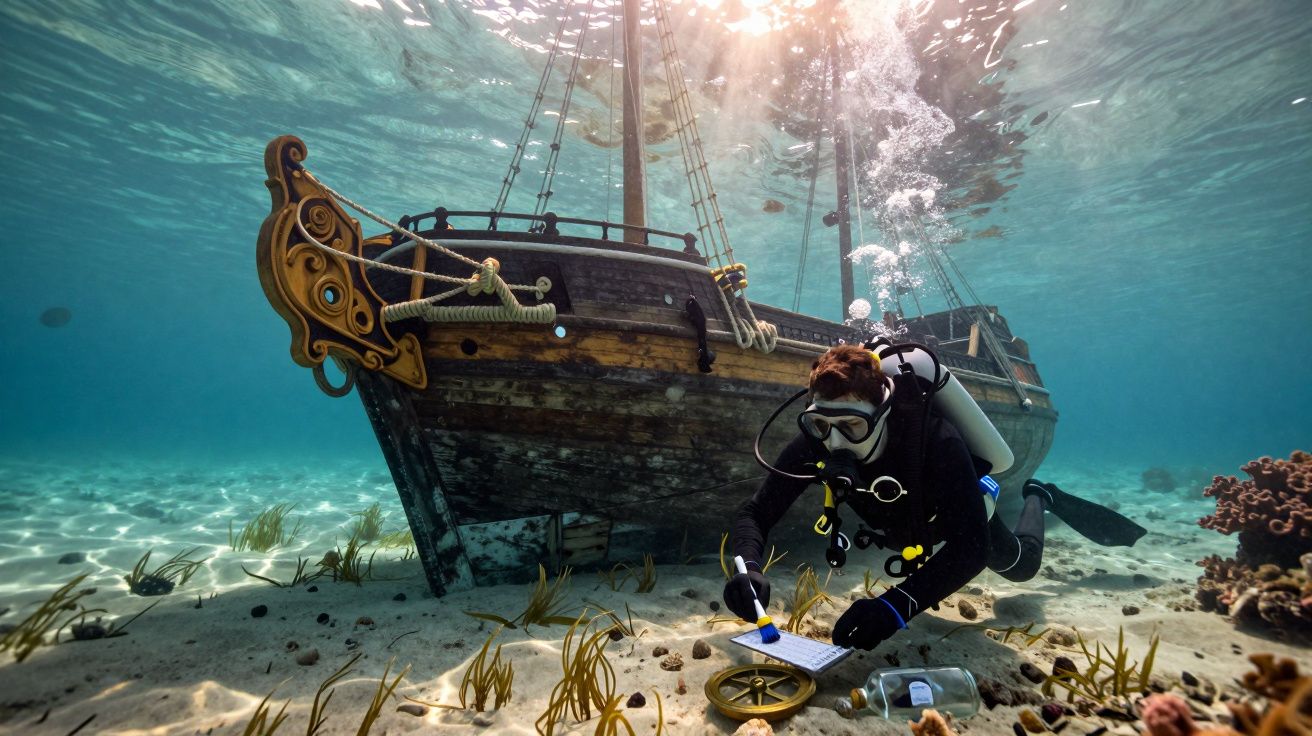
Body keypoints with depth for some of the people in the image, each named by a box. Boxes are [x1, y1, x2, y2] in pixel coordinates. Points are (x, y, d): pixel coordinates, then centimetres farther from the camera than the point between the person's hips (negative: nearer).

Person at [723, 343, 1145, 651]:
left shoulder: (934, 438, -47)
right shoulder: (813, 445, -37)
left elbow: (971, 546, -51)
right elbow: (755, 512, -34)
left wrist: (897, 605, -66)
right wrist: (750, 570, -55)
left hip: (960, 518, -3)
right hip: (906, 527, 3)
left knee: (1021, 566, 27)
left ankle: (1039, 499, 54)